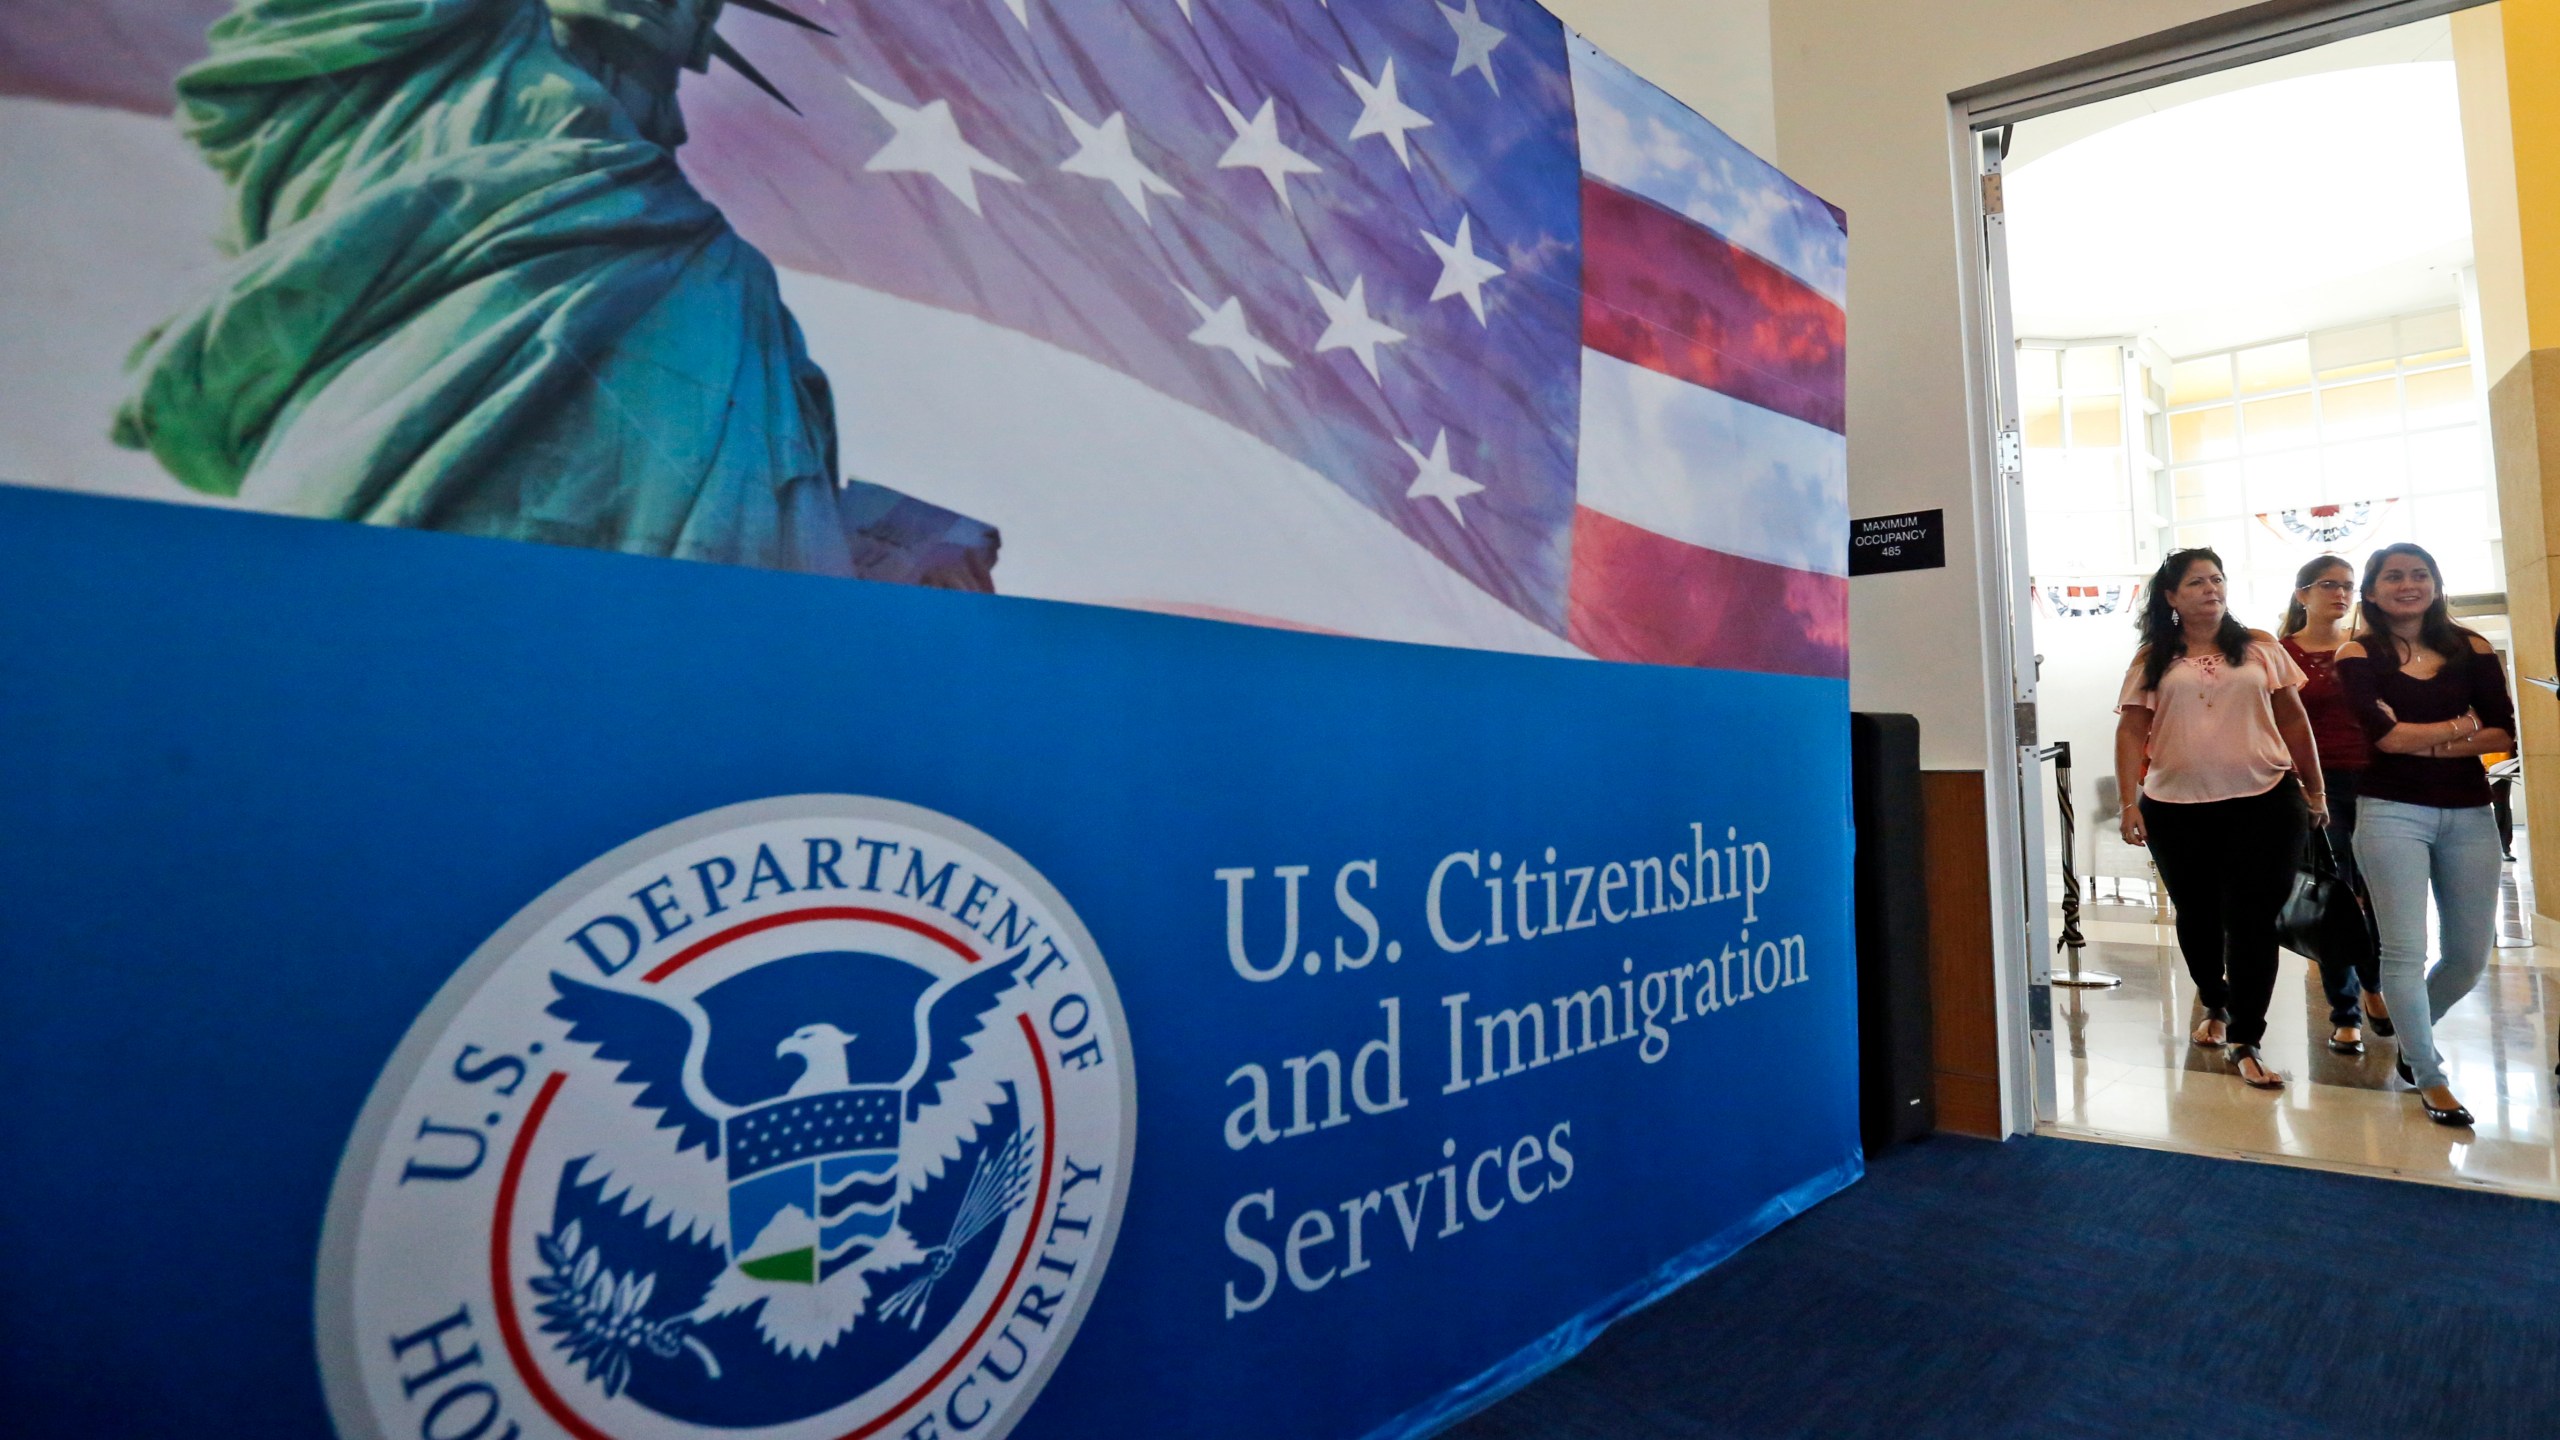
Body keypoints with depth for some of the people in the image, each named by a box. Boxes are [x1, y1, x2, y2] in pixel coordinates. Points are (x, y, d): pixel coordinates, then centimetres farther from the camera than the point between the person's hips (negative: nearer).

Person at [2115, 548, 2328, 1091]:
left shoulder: (2260, 648, 7)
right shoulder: (2152, 659, 3)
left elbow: (2293, 720, 11)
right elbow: (2132, 732, 0)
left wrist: (2315, 790, 11)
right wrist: (2129, 803, -8)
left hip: (2262, 803, 0)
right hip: (2176, 809, 0)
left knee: (2252, 921, -2)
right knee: (2197, 916, 13)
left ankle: (2244, 1042, 5)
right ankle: (2215, 1005, 37)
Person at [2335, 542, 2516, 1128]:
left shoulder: (2471, 649, 7)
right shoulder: (2359, 654, -1)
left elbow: (2504, 734, -1)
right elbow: (2384, 735, -13)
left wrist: (2425, 743, -12)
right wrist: (2461, 727, -2)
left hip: (2469, 815, 4)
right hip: (2393, 813, -3)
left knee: (2469, 957, 10)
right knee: (2405, 951, -3)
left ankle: (2412, 1032, 37)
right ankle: (2429, 1077, 12)